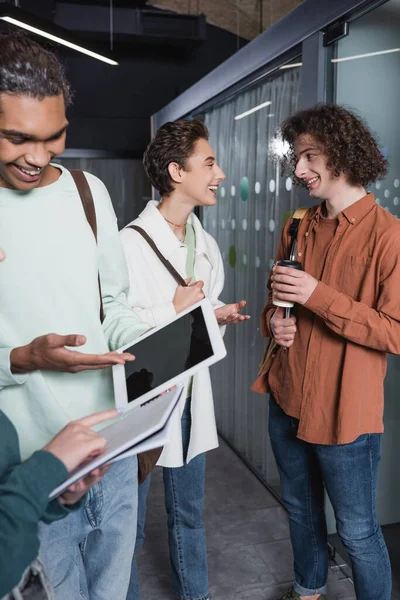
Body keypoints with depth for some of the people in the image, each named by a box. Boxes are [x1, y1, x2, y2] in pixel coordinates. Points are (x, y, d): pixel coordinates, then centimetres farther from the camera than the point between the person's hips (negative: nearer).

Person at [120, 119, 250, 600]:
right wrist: (174, 311, -17)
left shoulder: (206, 244, 8)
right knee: (129, 525, 10)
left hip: (191, 393, 7)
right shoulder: (130, 243, -16)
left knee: (188, 515, 23)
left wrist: (218, 315, -3)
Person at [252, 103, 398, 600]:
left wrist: (318, 296, -25)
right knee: (300, 509, 25)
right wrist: (274, 321, -6)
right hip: (287, 400, 7)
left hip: (344, 411, -6)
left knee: (357, 532, 11)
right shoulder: (298, 228, 5)